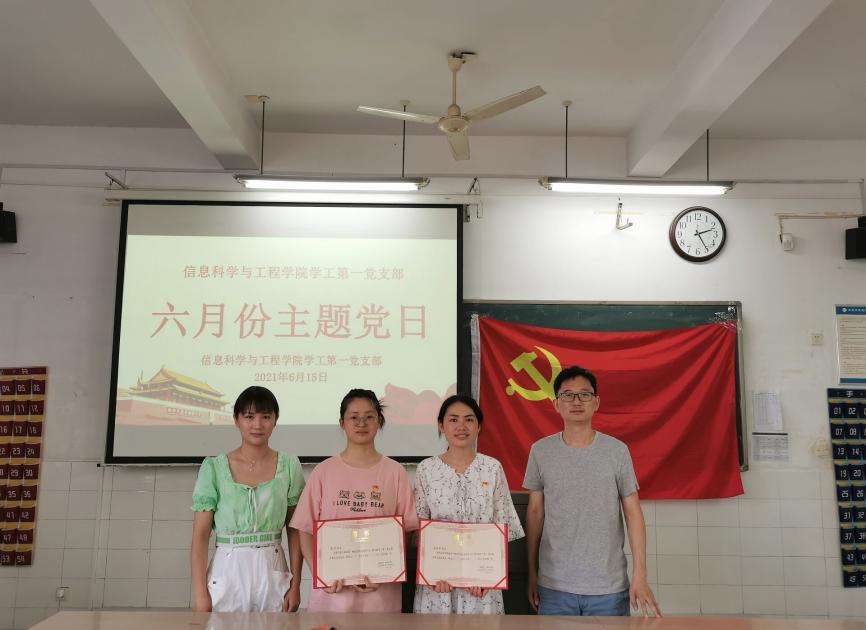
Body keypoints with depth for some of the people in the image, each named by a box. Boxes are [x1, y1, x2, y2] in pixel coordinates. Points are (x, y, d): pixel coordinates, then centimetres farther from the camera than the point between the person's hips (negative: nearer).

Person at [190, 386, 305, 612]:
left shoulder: (289, 466, 1)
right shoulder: (213, 468, -3)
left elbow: (295, 530, 4)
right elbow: (200, 535, -3)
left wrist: (296, 584, -2)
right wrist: (199, 593, -8)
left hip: (273, 574, 1)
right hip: (226, 574, -1)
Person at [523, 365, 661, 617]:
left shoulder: (617, 450, -4)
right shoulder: (541, 451, -1)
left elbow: (633, 512, 0)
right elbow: (535, 512, 5)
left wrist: (640, 574, -6)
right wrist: (532, 572, 7)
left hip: (609, 587, 0)